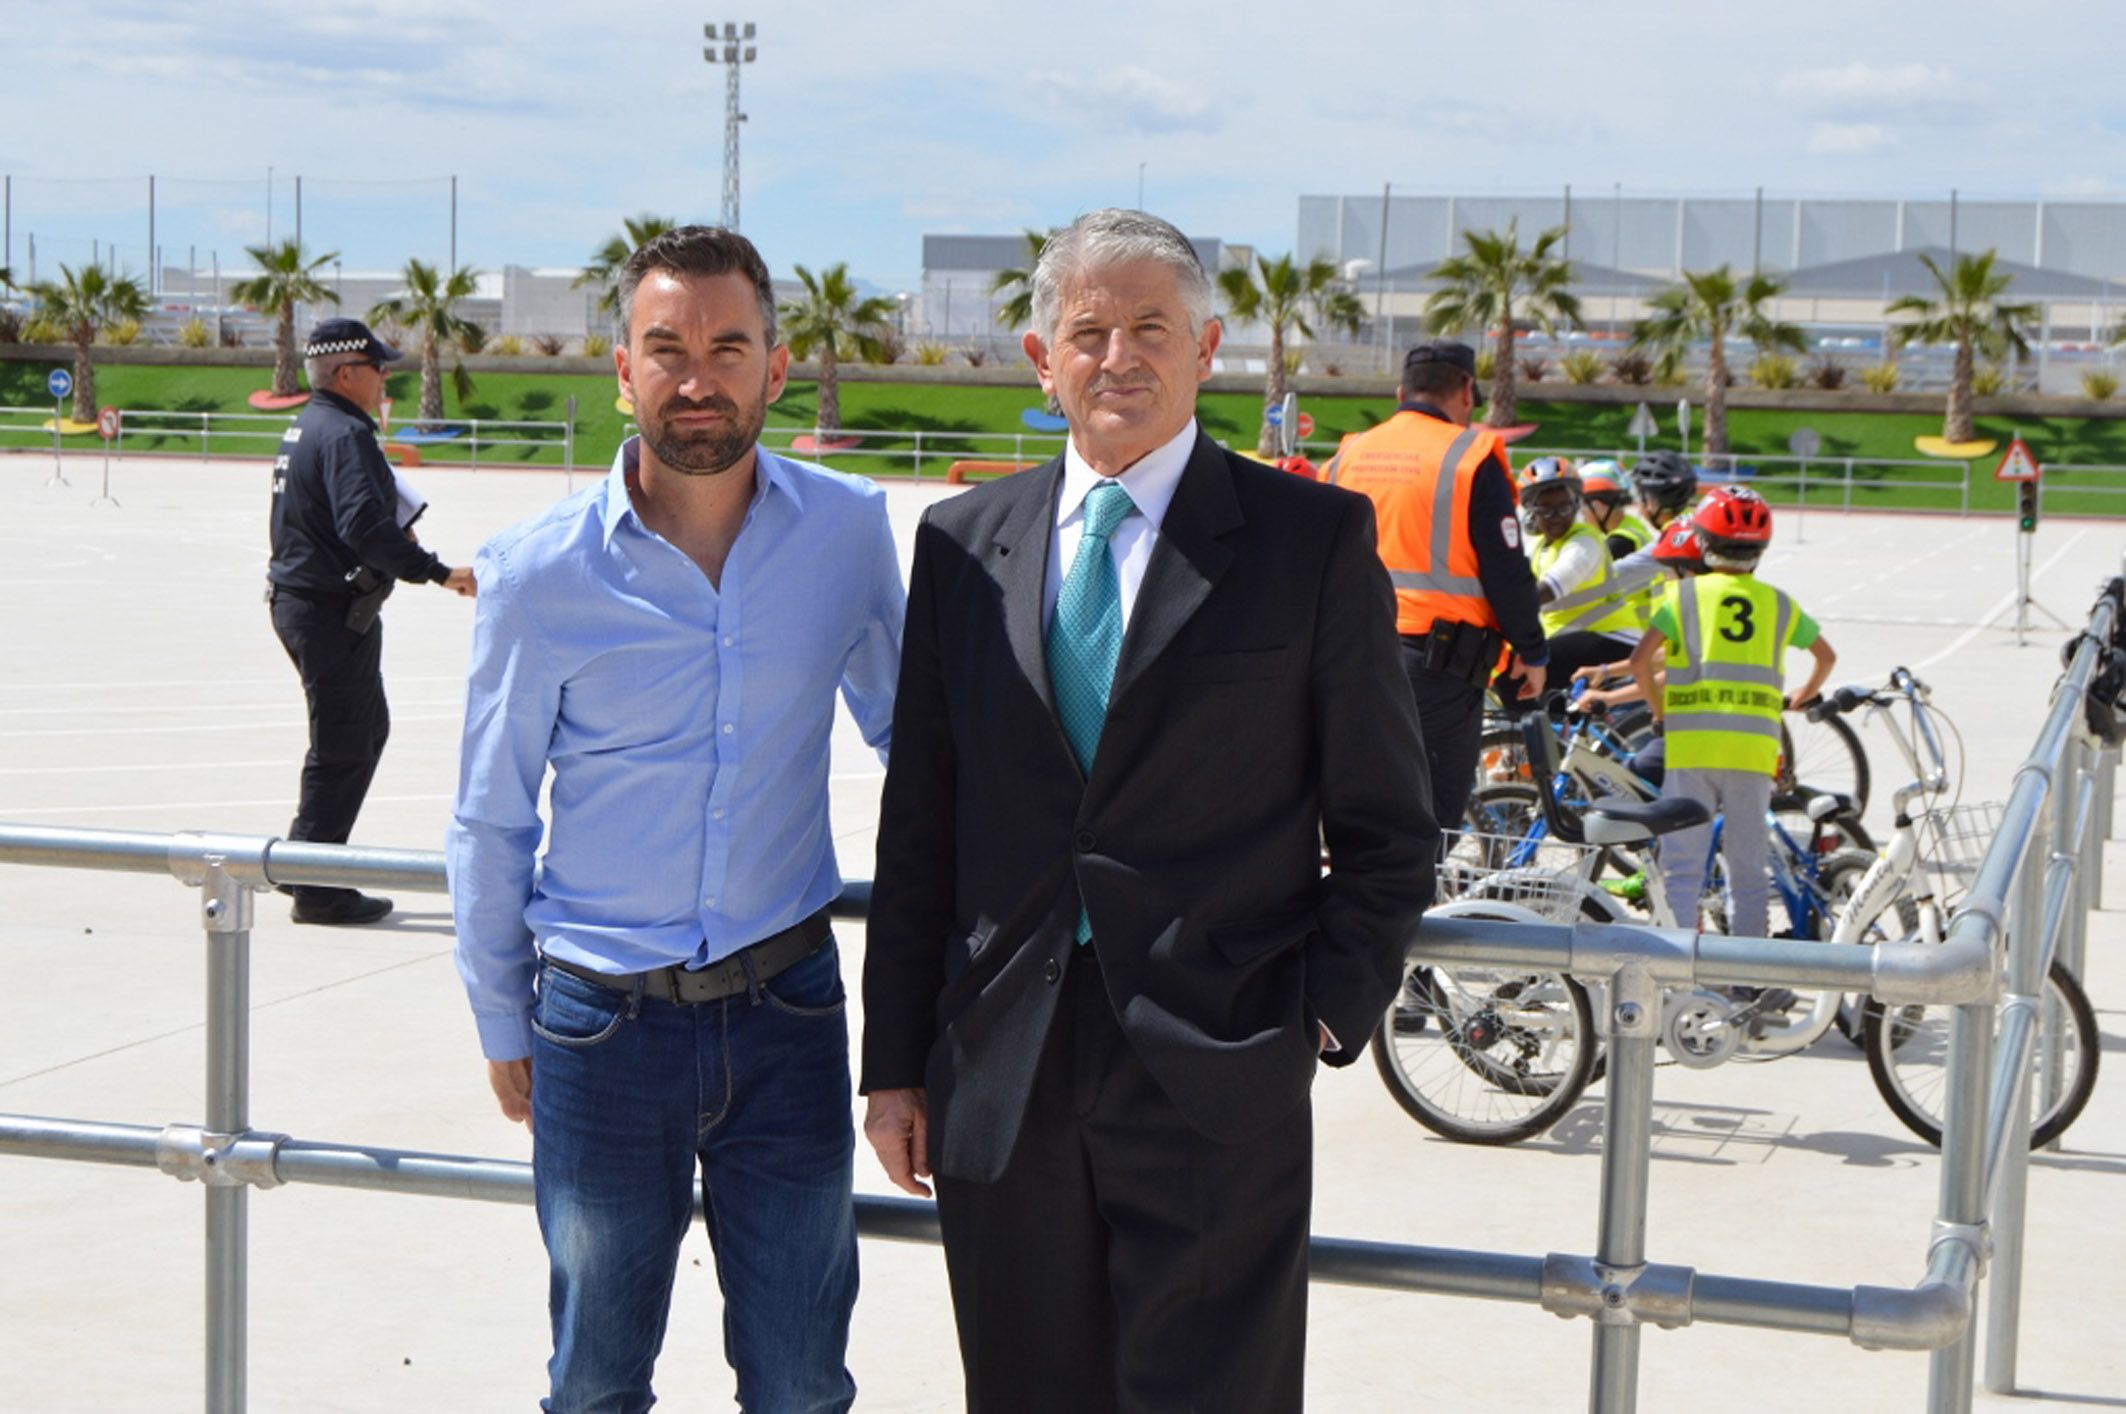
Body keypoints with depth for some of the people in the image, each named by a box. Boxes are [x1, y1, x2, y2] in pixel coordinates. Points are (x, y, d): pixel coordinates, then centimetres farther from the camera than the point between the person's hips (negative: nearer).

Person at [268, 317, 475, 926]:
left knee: (368, 728, 20)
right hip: (332, 611, -11)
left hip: (298, 598, 11)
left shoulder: (306, 428, 15)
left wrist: (392, 539, 23)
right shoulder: (345, 434, -18)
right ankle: (316, 889, 3)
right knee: (342, 748, -3)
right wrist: (437, 572, -32)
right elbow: (364, 522, -31)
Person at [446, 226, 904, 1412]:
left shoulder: (850, 530, -4)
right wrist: (502, 1027, 7)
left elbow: (906, 727, 14)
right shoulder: (540, 574, -8)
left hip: (788, 1010, 1)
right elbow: (491, 824, 2)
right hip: (603, 1025, -1)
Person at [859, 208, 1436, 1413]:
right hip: (1002, 1082, 4)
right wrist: (897, 1058, 9)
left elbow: (1387, 829, 3)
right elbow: (918, 826, 11)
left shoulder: (1314, 537, 0)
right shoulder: (964, 542, 9)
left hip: (1214, 1085, -3)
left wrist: (1329, 1018, -7)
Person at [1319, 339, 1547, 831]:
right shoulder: (1469, 457, -6)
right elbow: (1506, 570, -7)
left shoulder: (1346, 457, 12)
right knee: (1432, 818, -2)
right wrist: (1532, 652, 3)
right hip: (1439, 660, -6)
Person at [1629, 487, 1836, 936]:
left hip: (1692, 741, -2)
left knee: (1683, 863, 1)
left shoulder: (1684, 594, 3)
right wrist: (1800, 698, 38)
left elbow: (1640, 661, -6)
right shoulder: (1777, 603, 11)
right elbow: (1826, 656, 24)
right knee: (1748, 866, 10)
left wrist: (1660, 711, 8)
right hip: (1755, 743, 2)